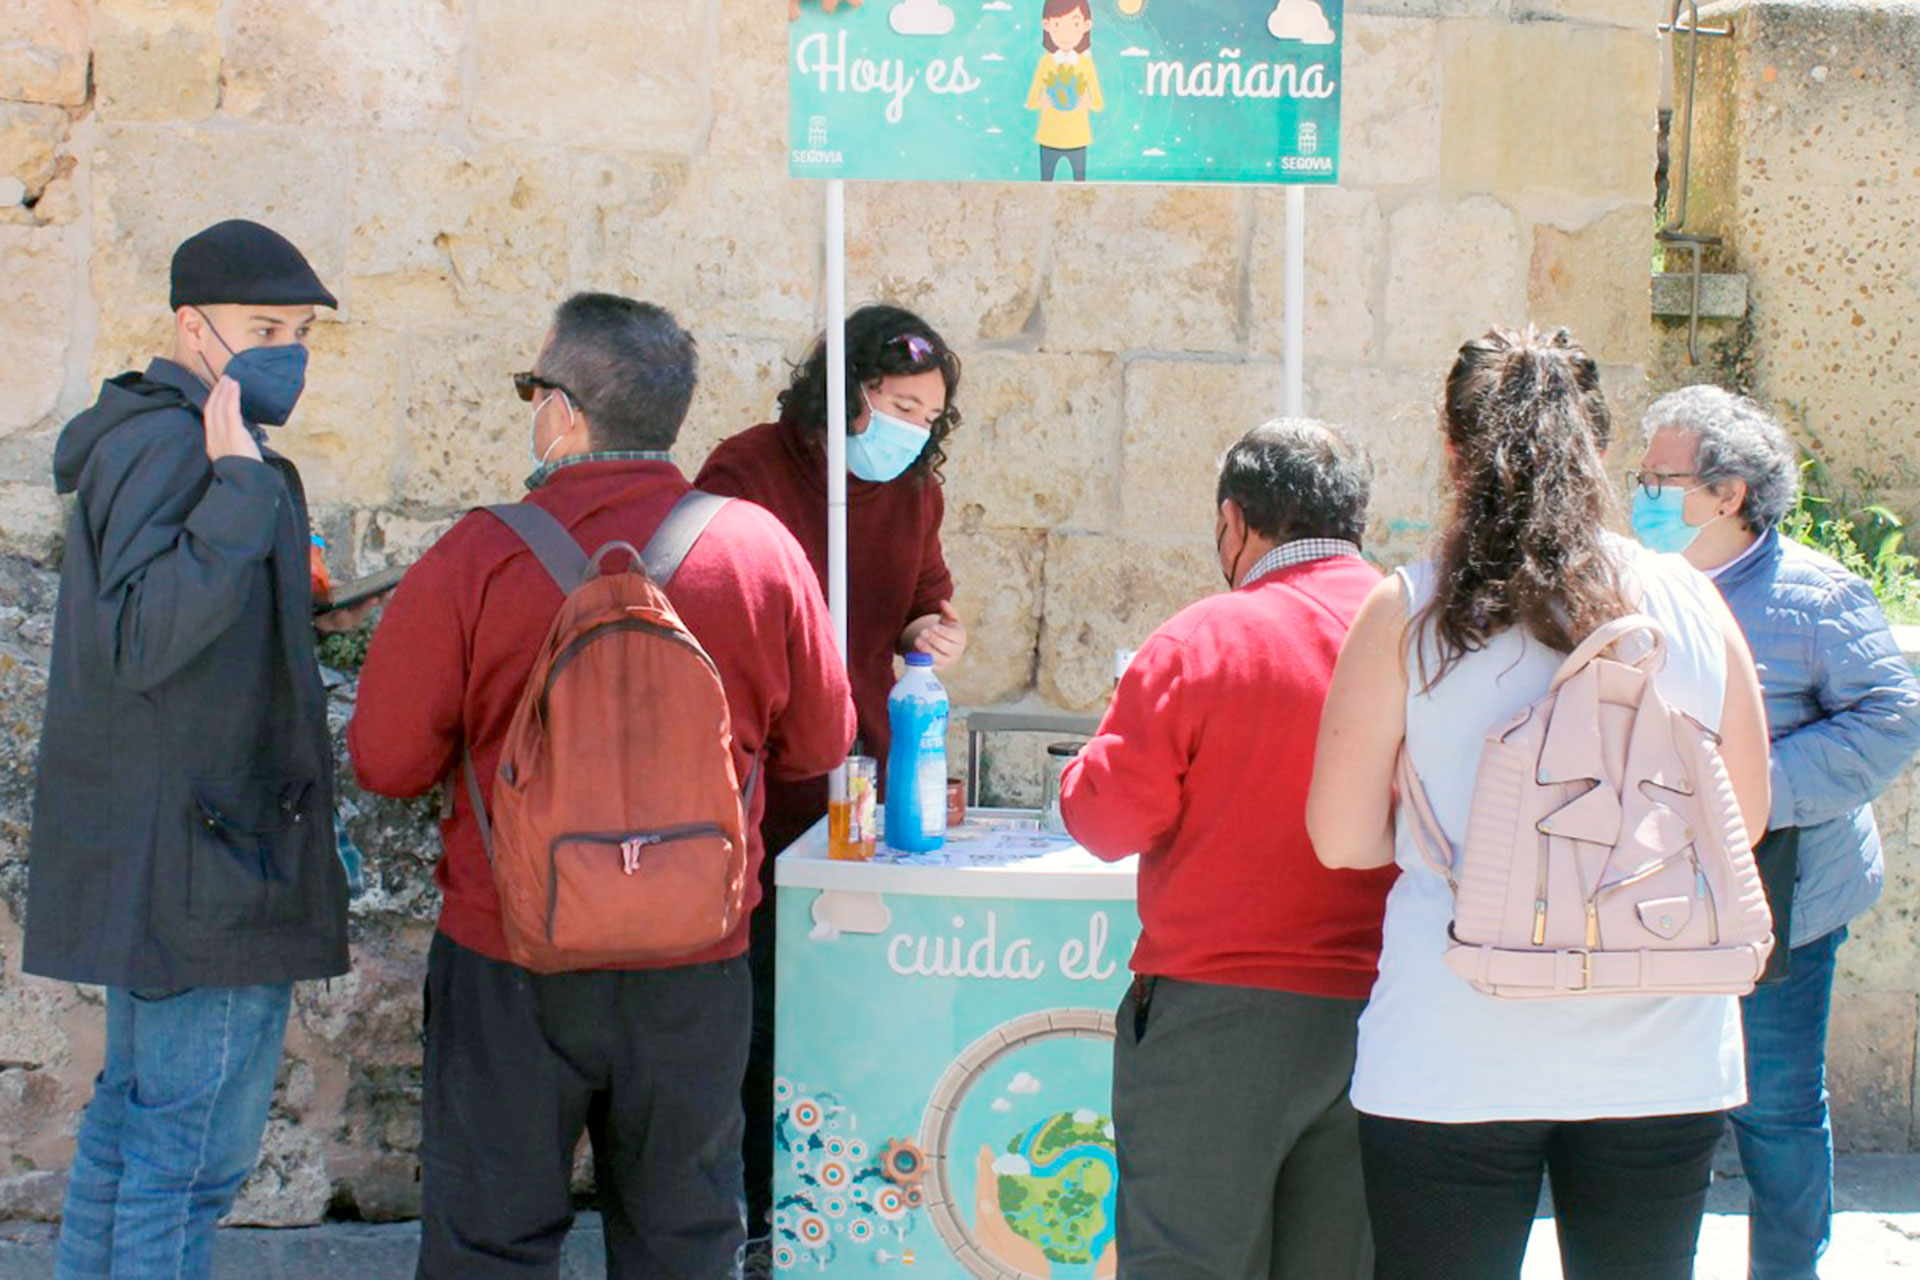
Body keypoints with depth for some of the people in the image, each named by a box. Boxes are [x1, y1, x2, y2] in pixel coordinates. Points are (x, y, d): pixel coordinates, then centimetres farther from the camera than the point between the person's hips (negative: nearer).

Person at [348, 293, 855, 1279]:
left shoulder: (476, 557, -13)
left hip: (507, 959, -2)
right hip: (696, 969, 2)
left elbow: (386, 761, -7)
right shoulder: (761, 547, -6)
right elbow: (817, 744, 5)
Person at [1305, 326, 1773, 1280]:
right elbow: (1745, 818, 8)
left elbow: (1341, 839, -5)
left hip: (1452, 1060, -2)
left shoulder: (1405, 614, -7)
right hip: (1661, 1058, 2)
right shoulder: (1690, 603, 0)